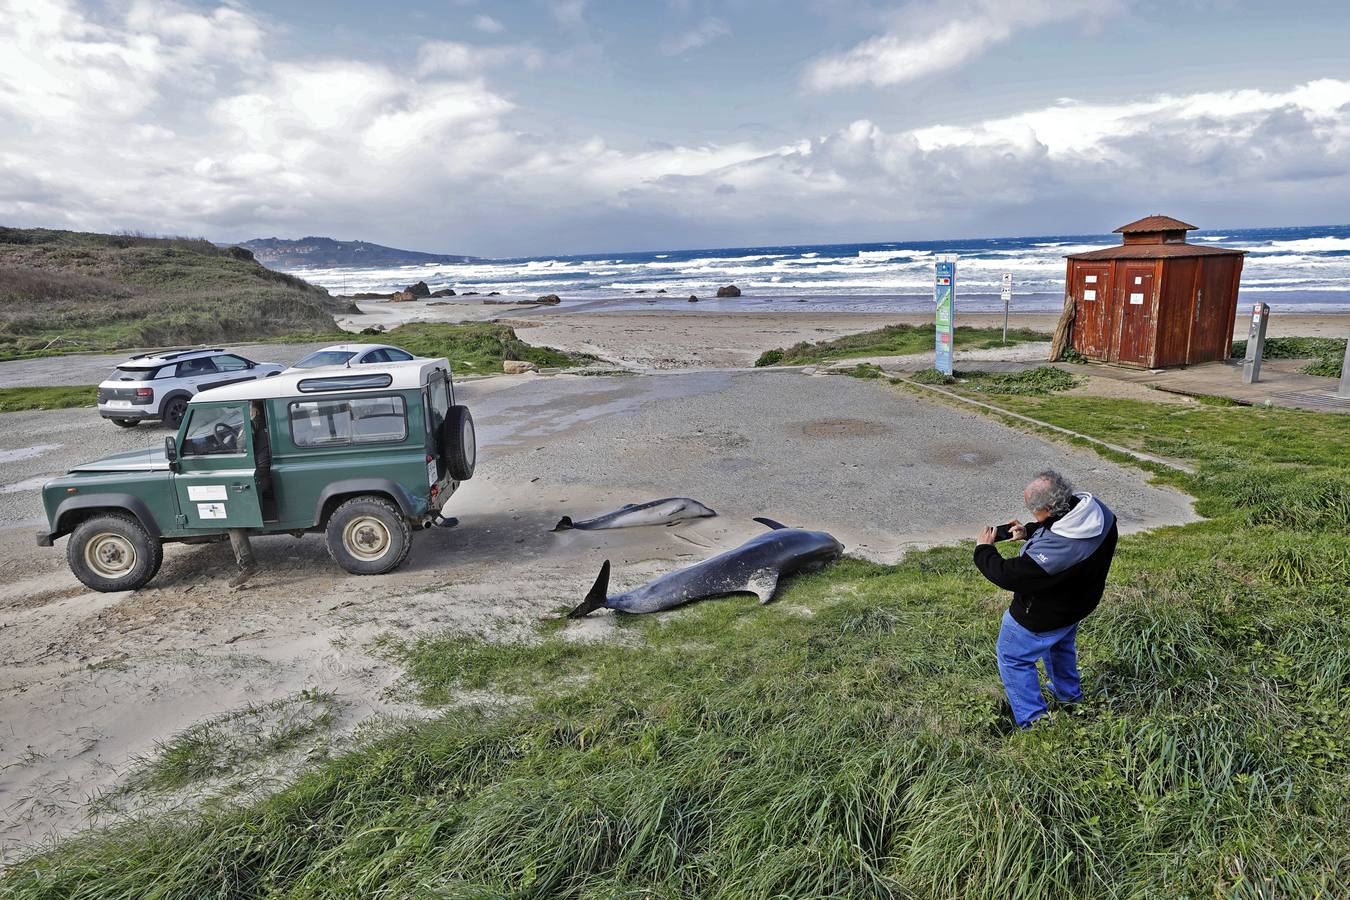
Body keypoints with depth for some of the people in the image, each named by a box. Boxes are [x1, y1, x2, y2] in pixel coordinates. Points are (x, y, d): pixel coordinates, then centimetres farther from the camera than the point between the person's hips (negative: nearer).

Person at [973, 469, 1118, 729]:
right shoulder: (1094, 506, -20)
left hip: (1043, 617, -8)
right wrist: (1029, 532, -6)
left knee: (1012, 658, 14)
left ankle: (1033, 721, 24)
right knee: (1062, 642, 35)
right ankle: (1069, 693, 59)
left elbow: (1009, 575, -33)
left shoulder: (1054, 548, -44)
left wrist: (983, 549, -17)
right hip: (1079, 601, 8)